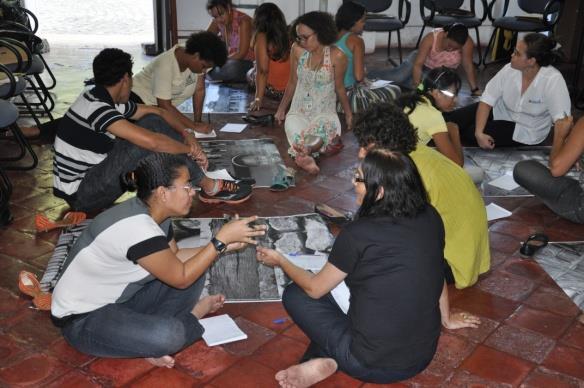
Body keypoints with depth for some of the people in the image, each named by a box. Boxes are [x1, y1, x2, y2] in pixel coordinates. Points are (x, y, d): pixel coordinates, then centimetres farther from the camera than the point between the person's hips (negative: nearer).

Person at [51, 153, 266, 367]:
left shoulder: (150, 212, -4)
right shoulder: (137, 227, -31)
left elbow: (175, 258, 7)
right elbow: (181, 278, -22)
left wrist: (224, 245, -3)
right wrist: (221, 239, -19)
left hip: (118, 299, 9)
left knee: (195, 270, 4)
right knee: (170, 334, -32)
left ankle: (148, 328, -3)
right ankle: (192, 315, -1)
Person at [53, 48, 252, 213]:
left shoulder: (104, 100, 4)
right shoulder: (96, 108, -25)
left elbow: (158, 112, 12)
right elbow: (151, 141, -35)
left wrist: (186, 135, -3)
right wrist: (190, 149, -19)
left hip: (91, 173, 9)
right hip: (81, 194, -9)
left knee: (153, 122, 2)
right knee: (150, 138, -25)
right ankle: (209, 187, -10)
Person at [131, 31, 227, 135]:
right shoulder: (165, 65, -35)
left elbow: (199, 90, -8)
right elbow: (165, 107, -33)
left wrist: (198, 121, -15)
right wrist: (194, 126, -34)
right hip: (139, 101, -7)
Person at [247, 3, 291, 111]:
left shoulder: (262, 37, -12)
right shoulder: (289, 34, 0)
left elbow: (263, 70, -16)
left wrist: (258, 99, -13)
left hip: (274, 90, -5)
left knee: (250, 74, 24)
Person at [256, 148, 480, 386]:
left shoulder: (358, 234, -19)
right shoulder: (430, 218, -5)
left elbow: (315, 289, -4)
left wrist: (279, 260, 14)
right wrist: (447, 319, 30)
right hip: (424, 356, 5)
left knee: (294, 295, 11)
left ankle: (326, 361, 3)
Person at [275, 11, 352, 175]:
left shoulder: (336, 56, -10)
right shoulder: (297, 50, -3)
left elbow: (339, 88, 5)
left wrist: (348, 113, 15)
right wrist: (281, 109, 18)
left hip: (325, 112, -2)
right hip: (298, 111, 2)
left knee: (328, 125, -37)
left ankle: (303, 151, -45)